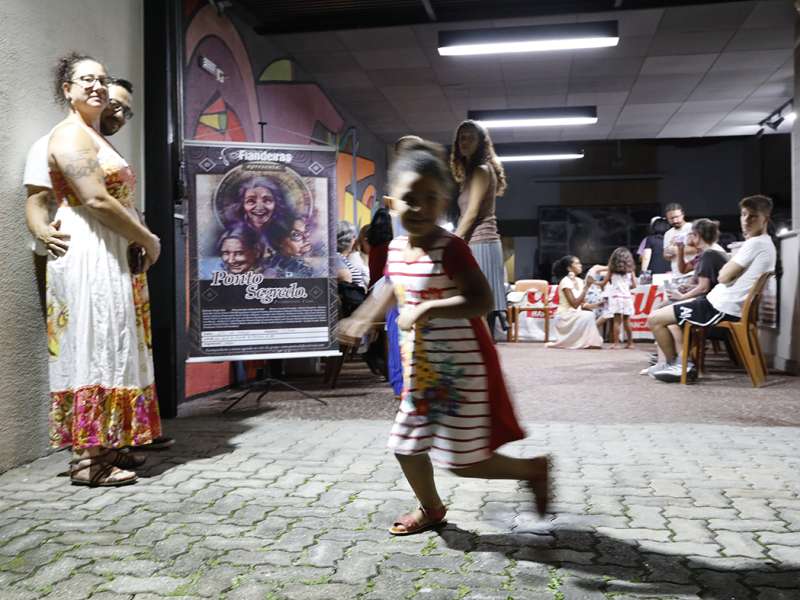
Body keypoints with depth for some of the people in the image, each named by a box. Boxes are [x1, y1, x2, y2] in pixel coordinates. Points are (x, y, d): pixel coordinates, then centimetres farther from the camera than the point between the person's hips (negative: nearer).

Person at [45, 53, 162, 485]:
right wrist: (148, 239, -9)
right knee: (93, 347, -9)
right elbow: (96, 201, -17)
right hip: (88, 252, -10)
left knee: (110, 348, 10)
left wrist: (140, 239, 6)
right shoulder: (70, 134, -7)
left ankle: (106, 447, 16)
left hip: (112, 253, 10)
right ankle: (87, 458, -3)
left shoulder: (97, 138, 24)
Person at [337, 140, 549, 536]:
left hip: (460, 371, -8)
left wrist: (428, 309, -36)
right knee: (406, 446, 17)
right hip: (420, 370, 8)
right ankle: (430, 508, 42)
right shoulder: (396, 249, 3)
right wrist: (361, 321, 26)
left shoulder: (450, 249, -20)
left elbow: (483, 300, -31)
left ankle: (533, 468, 23)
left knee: (464, 461, -1)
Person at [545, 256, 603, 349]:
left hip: (575, 316, 8)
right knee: (587, 316, -26)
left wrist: (586, 306, -14)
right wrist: (586, 287, -23)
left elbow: (582, 304, 9)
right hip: (565, 317, -8)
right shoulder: (565, 282, -16)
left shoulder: (579, 281, 7)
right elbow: (575, 304, -23)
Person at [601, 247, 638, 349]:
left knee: (617, 320, -5)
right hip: (627, 297, 2)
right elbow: (634, 285, 6)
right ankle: (630, 342, 14)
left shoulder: (612, 270, 2)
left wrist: (603, 288, 26)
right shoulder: (630, 270, 7)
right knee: (626, 320, 10)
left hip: (616, 297, -2)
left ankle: (615, 343, -8)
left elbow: (604, 283, 5)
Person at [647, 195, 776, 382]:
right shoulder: (767, 244, 14)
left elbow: (723, 277, -17)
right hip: (730, 306, 11)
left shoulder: (755, 243, -18)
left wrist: (728, 264, -1)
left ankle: (673, 365, 9)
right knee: (674, 309, 29)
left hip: (720, 308, -11)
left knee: (654, 319, -7)